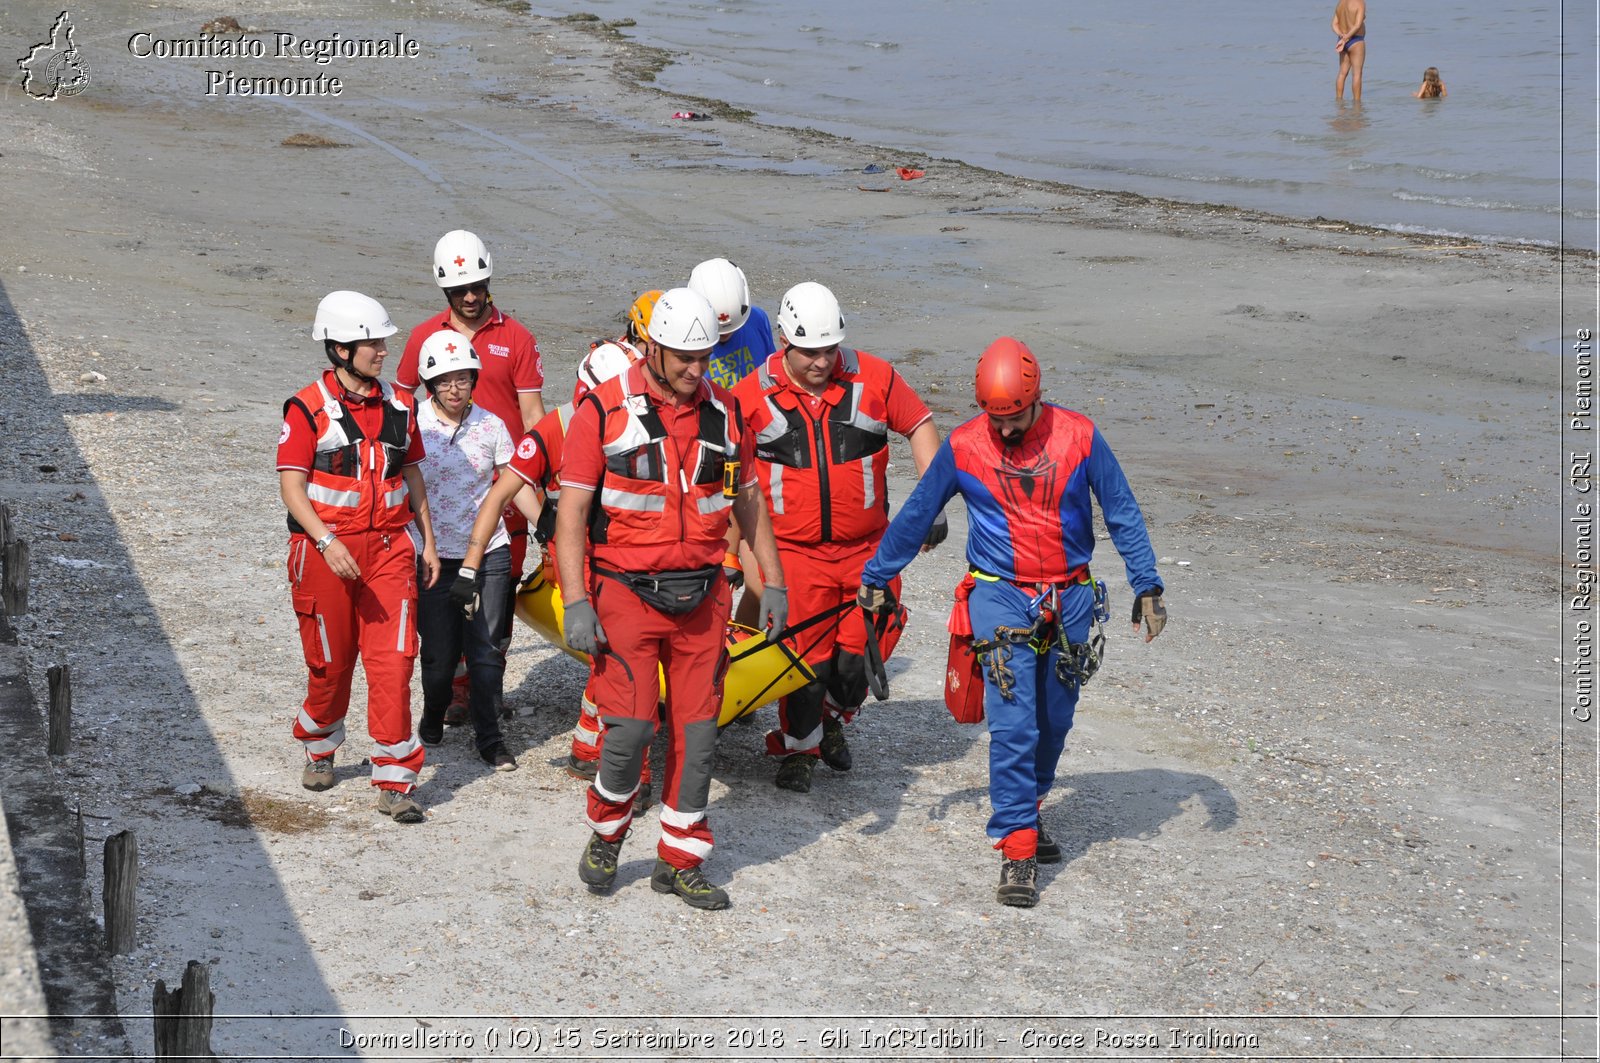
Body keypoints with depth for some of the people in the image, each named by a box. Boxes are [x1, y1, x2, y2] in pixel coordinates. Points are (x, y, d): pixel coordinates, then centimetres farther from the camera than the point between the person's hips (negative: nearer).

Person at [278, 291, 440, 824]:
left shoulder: (398, 406, 8)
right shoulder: (308, 409, -7)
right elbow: (291, 485, -11)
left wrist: (427, 540, 13)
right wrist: (327, 542, -23)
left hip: (389, 548, 3)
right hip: (327, 550, -3)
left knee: (393, 663, -6)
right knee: (331, 661, 10)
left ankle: (394, 782, -2)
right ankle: (319, 749, 38)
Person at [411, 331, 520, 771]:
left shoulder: (491, 425, 1)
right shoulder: (413, 425, -4)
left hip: (487, 553, 1)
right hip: (434, 556, -1)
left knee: (486, 650, 0)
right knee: (439, 652, 4)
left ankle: (490, 739, 12)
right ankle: (432, 718, 33)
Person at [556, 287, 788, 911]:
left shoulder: (723, 411, 7)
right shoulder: (604, 410, -6)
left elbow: (749, 502, 18)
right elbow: (570, 513, -7)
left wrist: (773, 584, 14)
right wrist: (576, 604, -14)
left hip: (702, 597, 4)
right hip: (626, 594, -4)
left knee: (697, 732, 4)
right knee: (630, 728, -11)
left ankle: (679, 863, 17)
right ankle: (605, 837, 16)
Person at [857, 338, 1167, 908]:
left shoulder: (1078, 437, -7)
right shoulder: (963, 447, -7)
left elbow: (1122, 514, 1)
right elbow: (915, 516, 6)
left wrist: (1147, 587, -3)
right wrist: (876, 577, 13)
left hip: (1069, 598, 2)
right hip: (1001, 598, -2)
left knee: (1054, 720, 12)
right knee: (1013, 722, -12)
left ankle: (1026, 811, 33)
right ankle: (1017, 849, -10)